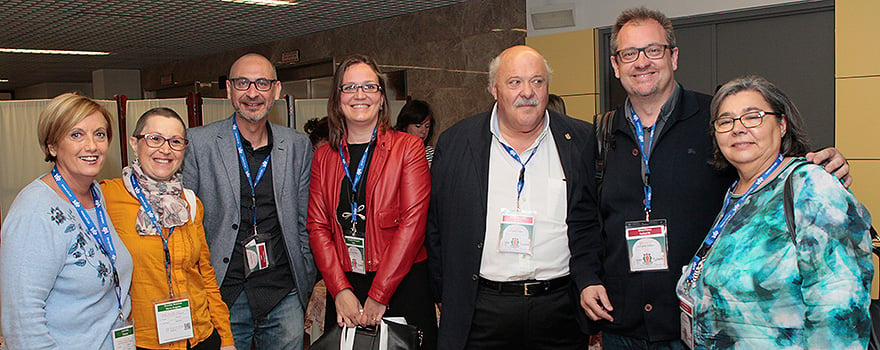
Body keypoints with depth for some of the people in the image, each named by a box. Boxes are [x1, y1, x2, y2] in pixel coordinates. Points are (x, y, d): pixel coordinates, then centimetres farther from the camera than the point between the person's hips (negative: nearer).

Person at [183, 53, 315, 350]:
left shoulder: (298, 145, 5)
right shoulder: (198, 143, -3)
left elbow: (305, 222, 10)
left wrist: (306, 287, 10)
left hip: (284, 295, 2)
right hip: (223, 295, -2)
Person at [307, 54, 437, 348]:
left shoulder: (408, 147, -3)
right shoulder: (324, 156, 8)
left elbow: (413, 223, -11)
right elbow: (317, 226, 2)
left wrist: (378, 295, -14)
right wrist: (340, 290, -11)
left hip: (402, 285, -3)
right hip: (343, 285, 3)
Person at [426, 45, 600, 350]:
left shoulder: (582, 141, 2)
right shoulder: (455, 144, 1)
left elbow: (594, 224, 6)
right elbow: (436, 229, 5)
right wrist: (448, 299, 5)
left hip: (560, 311, 1)